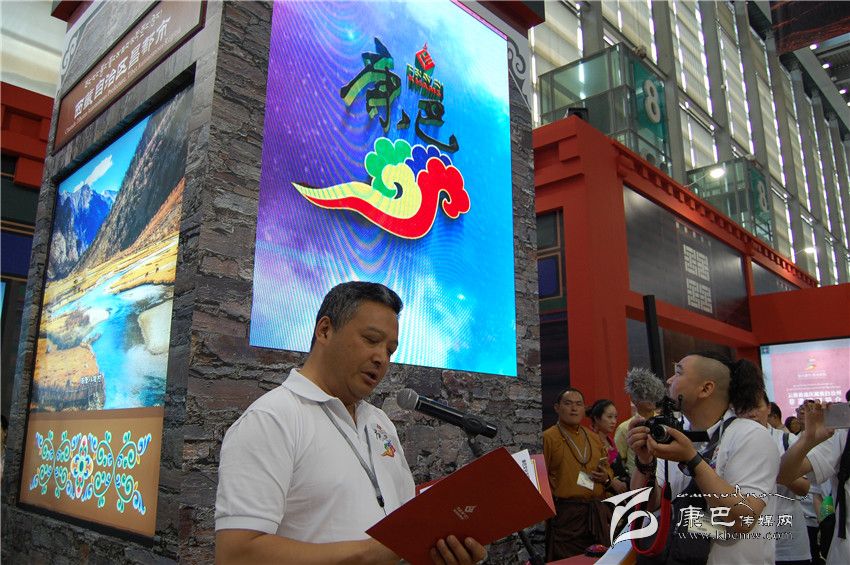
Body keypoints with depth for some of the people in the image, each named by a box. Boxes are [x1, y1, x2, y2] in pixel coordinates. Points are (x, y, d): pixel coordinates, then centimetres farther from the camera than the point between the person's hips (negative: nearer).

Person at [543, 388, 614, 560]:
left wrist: (606, 477, 2)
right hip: (565, 513, -6)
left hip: (598, 513, 6)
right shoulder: (548, 437, -6)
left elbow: (608, 469, 23)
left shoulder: (594, 437, 15)